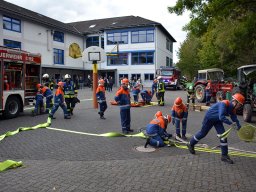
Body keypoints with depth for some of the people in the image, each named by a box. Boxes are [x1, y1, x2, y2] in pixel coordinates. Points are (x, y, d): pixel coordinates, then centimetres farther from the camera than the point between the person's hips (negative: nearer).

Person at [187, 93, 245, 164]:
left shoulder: (232, 109, -7)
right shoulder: (224, 104, -33)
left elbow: (235, 119, -3)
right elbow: (221, 117, -42)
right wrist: (231, 123, -44)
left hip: (217, 120, 7)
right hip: (209, 118, -7)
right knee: (202, 133, 8)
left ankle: (224, 155, 4)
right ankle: (191, 144, 31)